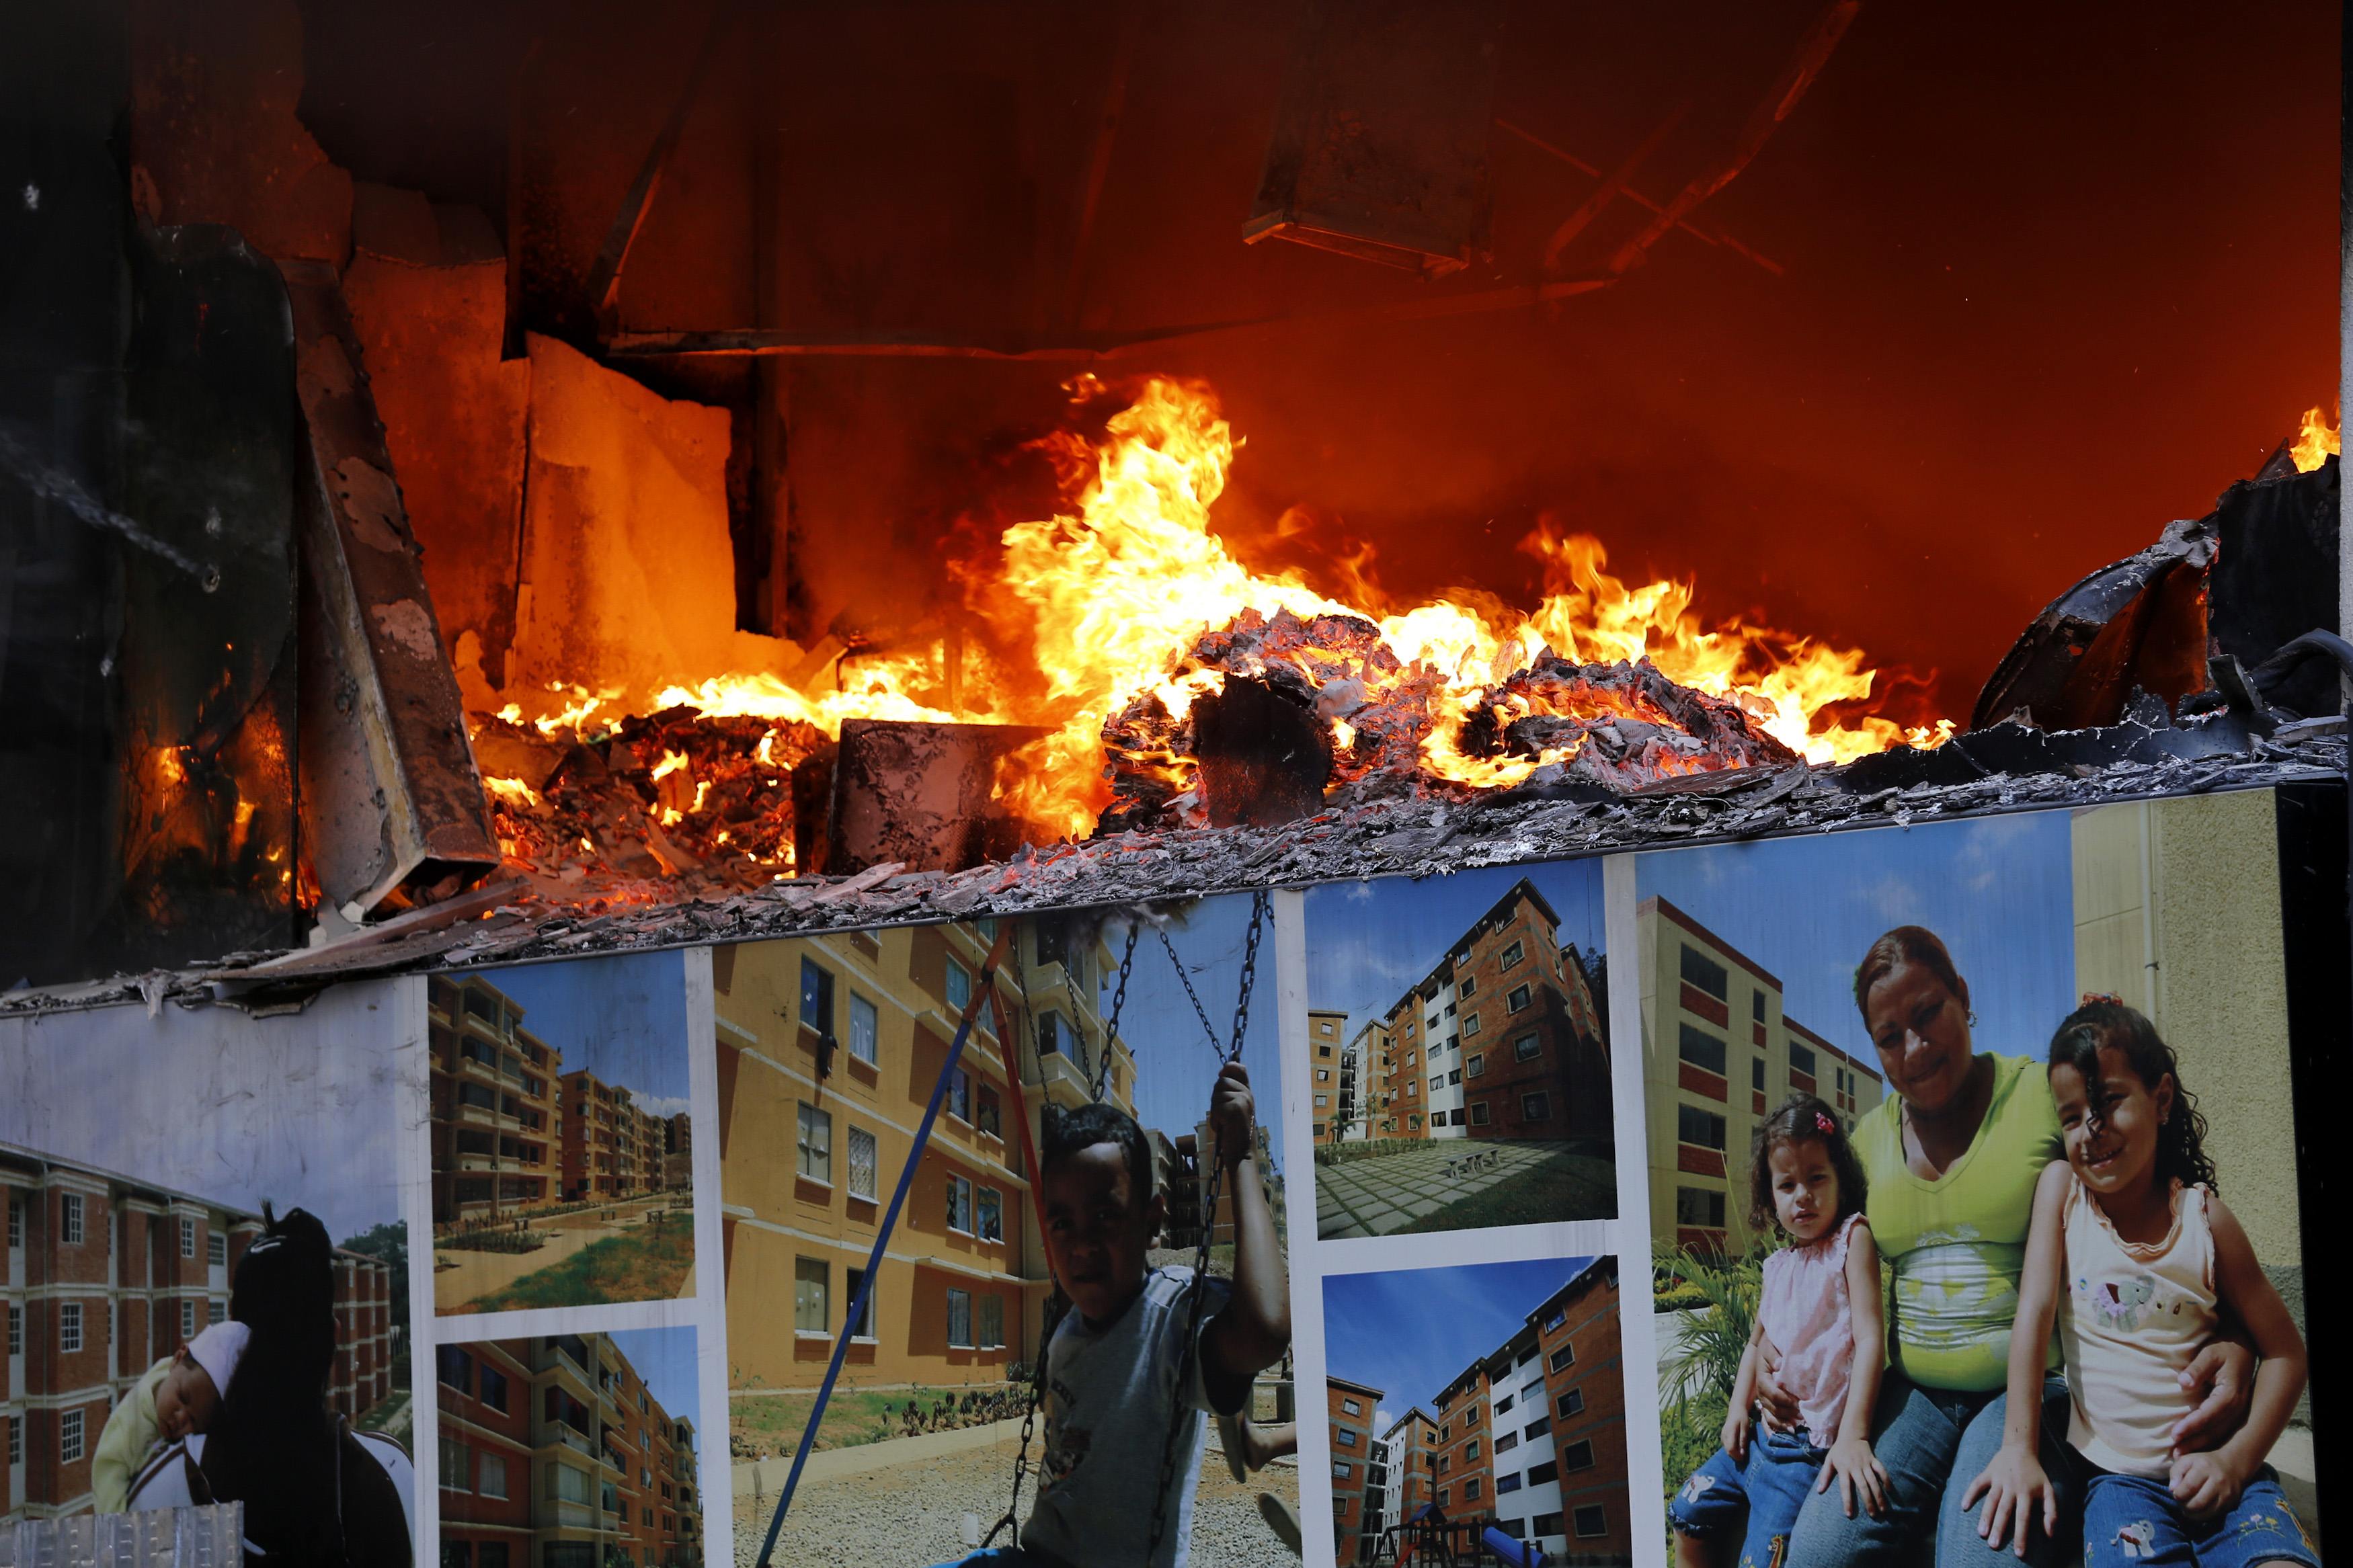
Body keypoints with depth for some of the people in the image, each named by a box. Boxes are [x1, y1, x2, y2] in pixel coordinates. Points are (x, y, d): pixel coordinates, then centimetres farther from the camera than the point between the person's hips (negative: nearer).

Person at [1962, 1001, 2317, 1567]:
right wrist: (2019, 1447, -15)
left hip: (2212, 1469, 0)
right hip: (2116, 1473, 0)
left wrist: (2237, 1458, -10)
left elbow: (2285, 1352, 4)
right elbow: (2035, 1309, -6)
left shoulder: (2204, 1218, 1)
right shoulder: (2061, 1188, 3)